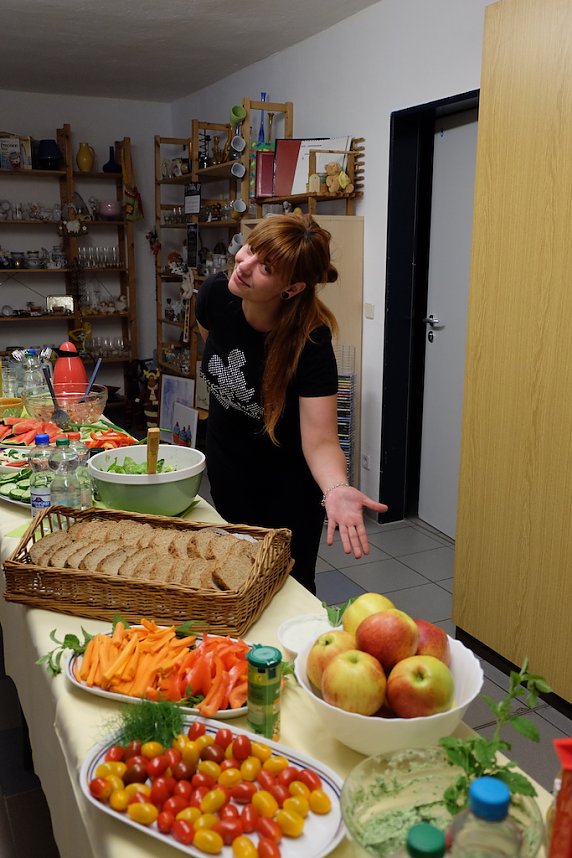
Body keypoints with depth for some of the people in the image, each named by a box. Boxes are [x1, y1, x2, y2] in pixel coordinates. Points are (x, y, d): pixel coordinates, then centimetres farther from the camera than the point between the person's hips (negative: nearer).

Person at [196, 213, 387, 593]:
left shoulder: (310, 342, -32)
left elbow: (320, 439, -34)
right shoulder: (215, 293, -20)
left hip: (287, 480, -5)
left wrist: (336, 489, -53)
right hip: (225, 465, 5)